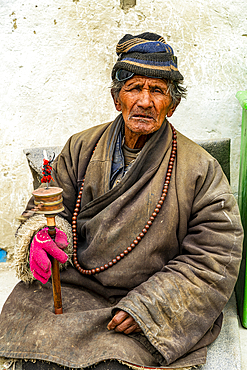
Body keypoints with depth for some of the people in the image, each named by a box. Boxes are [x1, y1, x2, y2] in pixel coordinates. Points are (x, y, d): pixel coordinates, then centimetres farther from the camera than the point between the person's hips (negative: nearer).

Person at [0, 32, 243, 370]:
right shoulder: (81, 148, 4)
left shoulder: (201, 170, -6)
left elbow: (215, 258, -7)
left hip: (157, 304, -2)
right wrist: (42, 235, -14)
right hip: (72, 288, 3)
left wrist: (147, 306, -16)